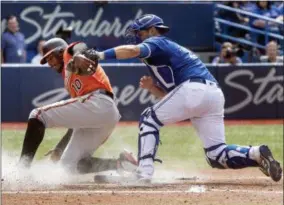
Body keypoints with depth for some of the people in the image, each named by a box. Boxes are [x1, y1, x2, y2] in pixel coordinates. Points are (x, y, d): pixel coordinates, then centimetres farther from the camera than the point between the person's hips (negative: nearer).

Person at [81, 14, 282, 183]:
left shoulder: (157, 43, 11)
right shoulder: (172, 50, 37)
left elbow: (133, 50, -13)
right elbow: (171, 96, 35)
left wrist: (102, 55, -18)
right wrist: (152, 87, 22)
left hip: (193, 90, -8)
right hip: (215, 94, 8)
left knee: (149, 119, 9)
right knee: (217, 156, 6)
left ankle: (144, 171, -3)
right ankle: (257, 154, -16)